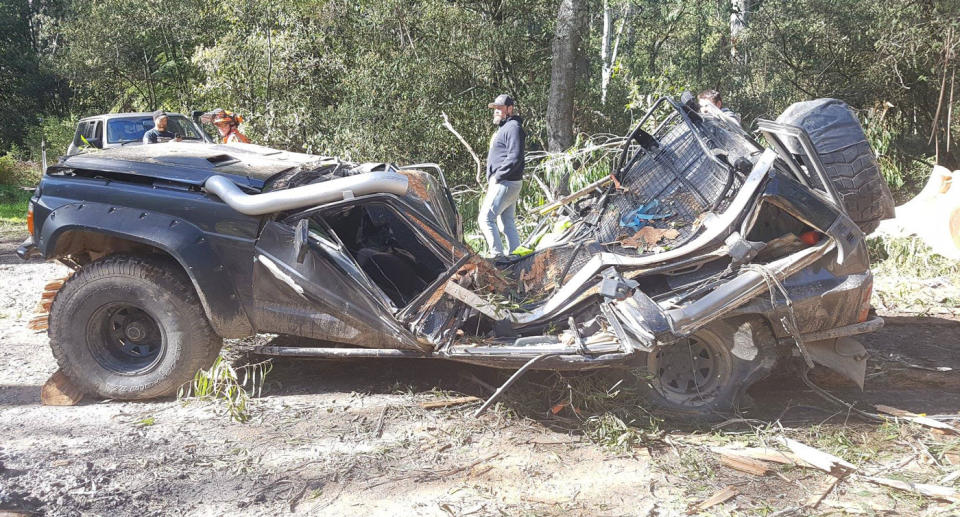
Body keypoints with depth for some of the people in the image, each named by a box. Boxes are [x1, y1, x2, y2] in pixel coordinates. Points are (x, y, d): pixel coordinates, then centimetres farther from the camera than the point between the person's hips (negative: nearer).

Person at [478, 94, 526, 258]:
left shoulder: (513, 127, -12)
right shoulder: (503, 128, 21)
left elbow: (515, 158, -22)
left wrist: (497, 176, -18)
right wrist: (493, 178, 16)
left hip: (505, 183, -11)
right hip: (507, 184, 11)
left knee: (485, 218, -12)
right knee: (508, 222, 11)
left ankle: (497, 255, -12)